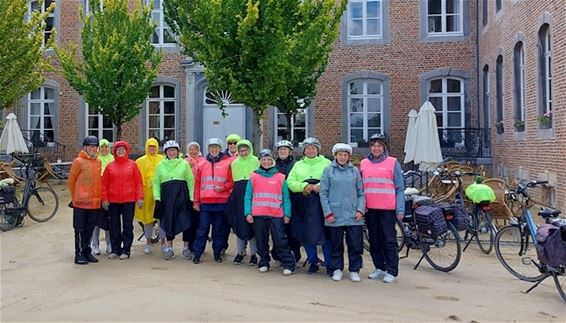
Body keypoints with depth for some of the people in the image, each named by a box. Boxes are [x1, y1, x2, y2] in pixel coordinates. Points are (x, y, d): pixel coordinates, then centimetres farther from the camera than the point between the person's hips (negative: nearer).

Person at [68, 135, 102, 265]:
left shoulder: (98, 161, 9)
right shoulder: (78, 161, -8)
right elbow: (71, 181, -3)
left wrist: (99, 197, 13)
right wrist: (74, 197, 4)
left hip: (95, 202, 6)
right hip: (81, 202, -5)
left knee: (90, 229, 13)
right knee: (80, 229, 3)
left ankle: (87, 252, 23)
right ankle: (79, 254, 10)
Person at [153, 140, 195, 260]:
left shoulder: (184, 164, 7)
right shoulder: (160, 166, 12)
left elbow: (190, 181, 3)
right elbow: (156, 183, 9)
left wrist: (191, 198, -4)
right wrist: (157, 198, -3)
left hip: (182, 196, -1)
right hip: (167, 197, 1)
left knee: (185, 222, 0)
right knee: (168, 222, 4)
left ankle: (186, 248, 11)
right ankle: (169, 248, 14)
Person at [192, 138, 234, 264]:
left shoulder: (227, 164, 5)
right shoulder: (202, 165, 10)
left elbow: (232, 182, 6)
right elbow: (197, 184, 10)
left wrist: (223, 188, -13)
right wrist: (196, 202, 6)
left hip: (221, 202, 0)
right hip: (205, 203, 1)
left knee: (219, 229, 6)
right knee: (203, 229, 1)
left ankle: (218, 253, 17)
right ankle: (197, 254, 8)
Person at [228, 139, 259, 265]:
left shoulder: (255, 161, 4)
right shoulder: (234, 163, 14)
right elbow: (233, 179, 16)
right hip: (238, 193, 3)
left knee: (252, 222, -2)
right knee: (239, 223, 3)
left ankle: (253, 254, 6)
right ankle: (240, 252, 13)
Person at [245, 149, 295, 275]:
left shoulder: (280, 177, 7)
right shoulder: (254, 177, 8)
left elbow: (286, 198, 5)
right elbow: (248, 197, 6)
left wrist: (287, 214, -2)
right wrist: (248, 213, -3)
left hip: (276, 215, -1)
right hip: (258, 215, 2)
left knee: (280, 240, -5)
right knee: (261, 241, 8)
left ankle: (288, 265, 0)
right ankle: (264, 263, 21)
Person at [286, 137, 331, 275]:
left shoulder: (326, 163, 10)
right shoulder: (298, 165, 18)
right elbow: (290, 182, 6)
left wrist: (320, 186, -17)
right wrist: (304, 186, -9)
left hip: (321, 203, -3)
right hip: (303, 203, 3)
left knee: (325, 233, -6)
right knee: (306, 234, 4)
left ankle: (330, 263, 4)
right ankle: (313, 262, 18)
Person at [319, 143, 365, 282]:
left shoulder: (355, 171, 8)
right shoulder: (328, 170, 3)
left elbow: (361, 192, 11)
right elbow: (323, 193, 2)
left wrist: (360, 209, -2)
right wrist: (327, 212, -5)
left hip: (353, 215, 1)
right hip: (335, 216, -1)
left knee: (355, 244, 2)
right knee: (336, 244, 7)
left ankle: (354, 270, 15)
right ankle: (337, 269, 21)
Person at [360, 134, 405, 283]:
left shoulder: (393, 163, 1)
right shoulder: (364, 163, 11)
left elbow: (400, 188, 0)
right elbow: (360, 187, 14)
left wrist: (400, 209, -7)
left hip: (387, 209, -4)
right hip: (370, 209, 4)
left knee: (389, 240, -1)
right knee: (374, 240, 11)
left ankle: (392, 271, 6)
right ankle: (379, 268, 22)